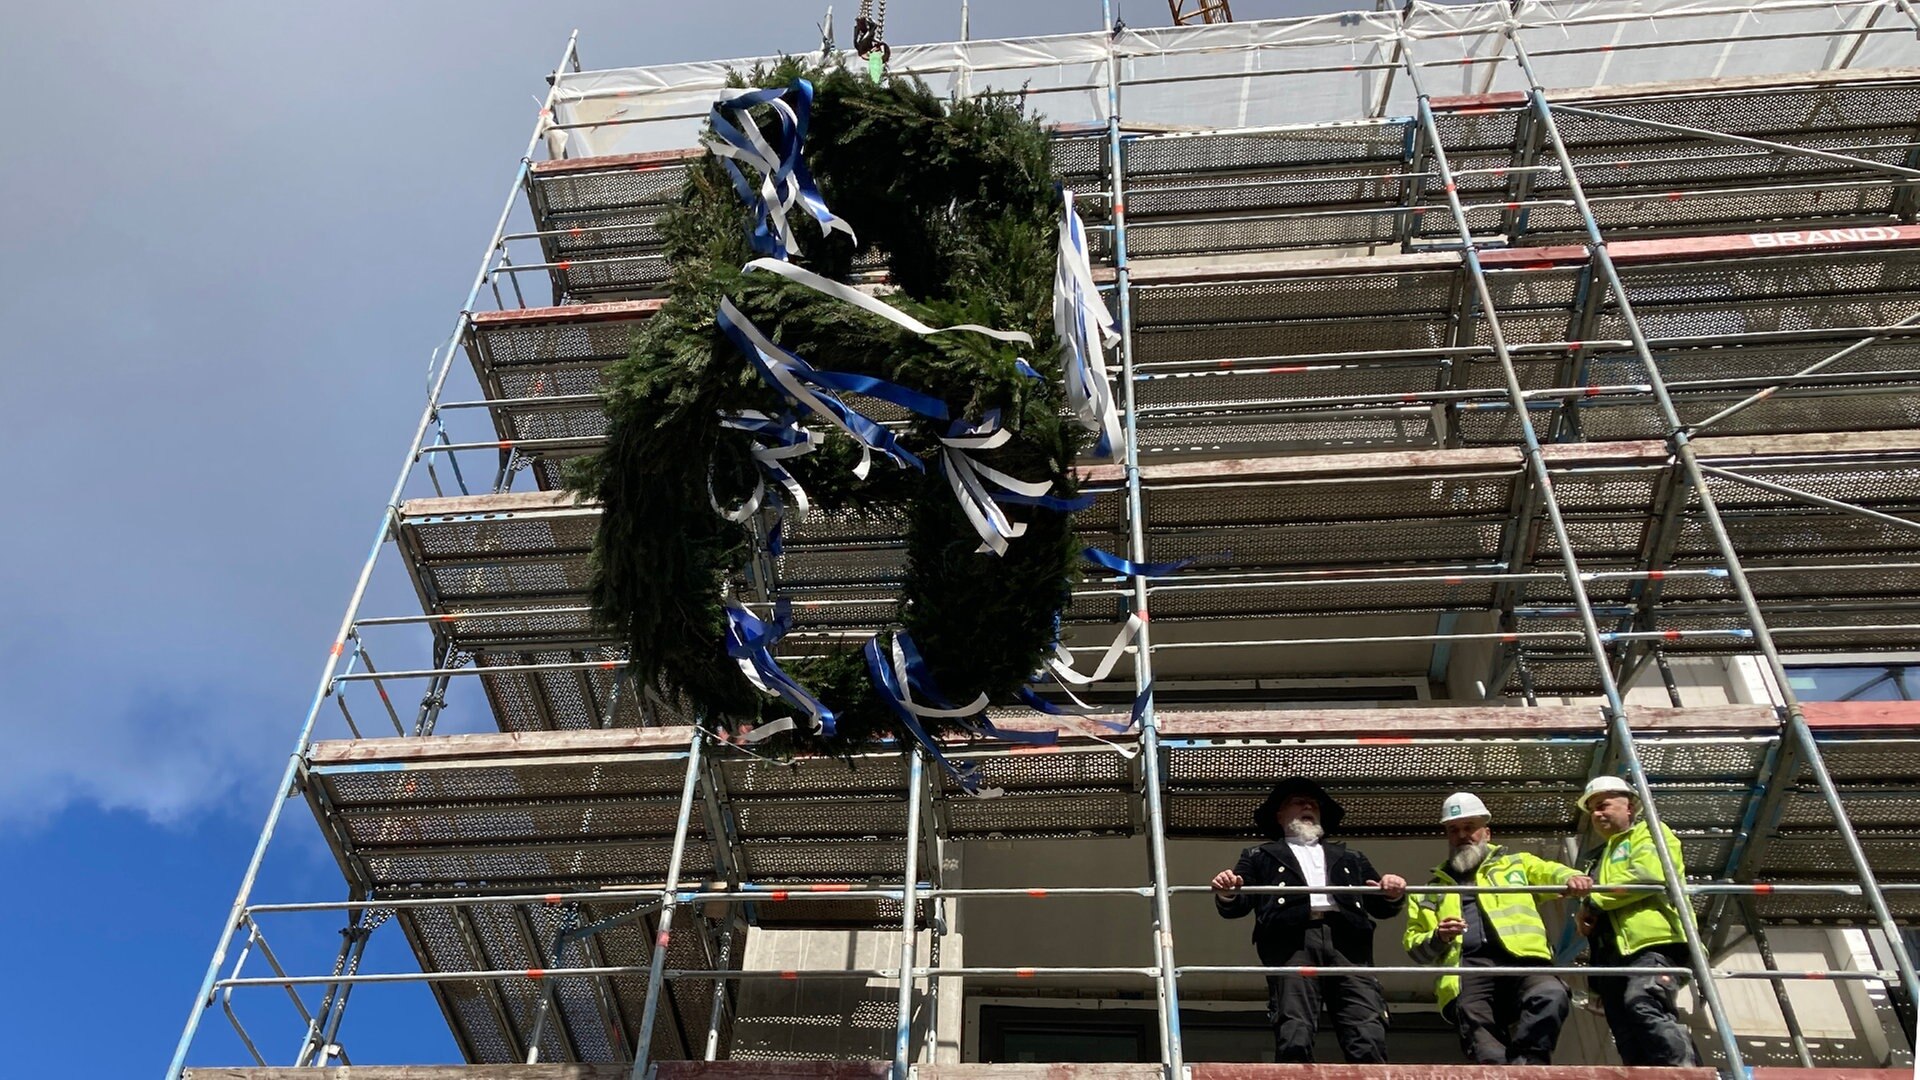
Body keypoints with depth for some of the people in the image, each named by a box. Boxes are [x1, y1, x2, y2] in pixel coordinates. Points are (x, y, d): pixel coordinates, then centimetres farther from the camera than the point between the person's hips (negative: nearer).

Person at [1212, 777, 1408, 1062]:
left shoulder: (1349, 858, 36)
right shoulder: (1260, 857, 29)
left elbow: (1381, 908, 27)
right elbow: (1235, 907, 17)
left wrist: (1393, 896, 4)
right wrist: (1227, 894, -7)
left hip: (1346, 943, 2)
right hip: (1293, 945, -2)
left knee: (1369, 1041, -14)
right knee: (1294, 1040, -18)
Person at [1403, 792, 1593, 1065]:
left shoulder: (1516, 863, 30)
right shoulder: (1432, 889, 31)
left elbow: (1550, 872, 11)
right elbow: (1415, 946, 25)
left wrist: (1571, 877, -14)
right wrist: (1437, 939, 1)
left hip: (1520, 959, 0)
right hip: (1468, 971, 1)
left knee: (1550, 995, -35)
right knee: (1487, 1055, -25)